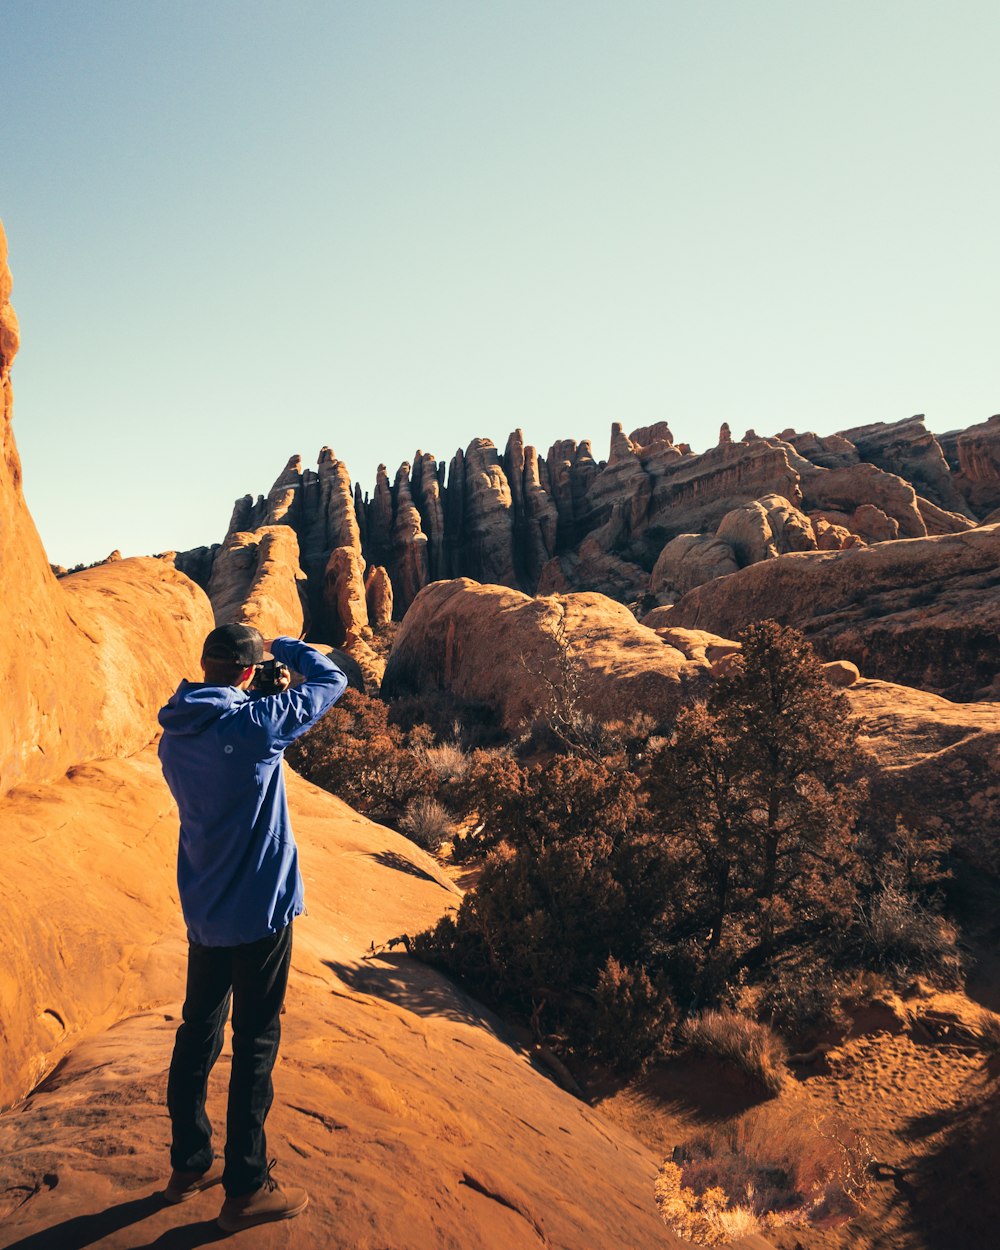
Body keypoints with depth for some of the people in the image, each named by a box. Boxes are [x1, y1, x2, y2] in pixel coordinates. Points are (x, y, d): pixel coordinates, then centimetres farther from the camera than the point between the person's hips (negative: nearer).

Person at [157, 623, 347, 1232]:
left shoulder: (175, 734, 0)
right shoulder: (254, 725, -21)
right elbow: (331, 679, -12)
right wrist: (280, 646, 2)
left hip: (203, 911, 8)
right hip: (259, 910, -7)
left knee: (199, 1033, 19)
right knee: (255, 1044, 5)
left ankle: (190, 1165, 35)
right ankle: (246, 1190, 18)